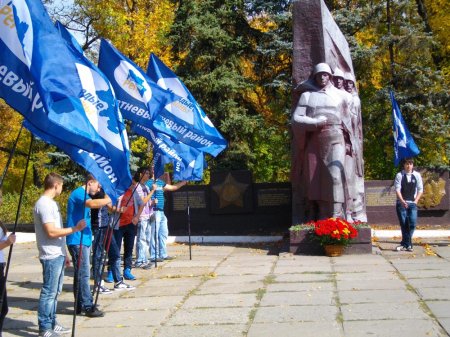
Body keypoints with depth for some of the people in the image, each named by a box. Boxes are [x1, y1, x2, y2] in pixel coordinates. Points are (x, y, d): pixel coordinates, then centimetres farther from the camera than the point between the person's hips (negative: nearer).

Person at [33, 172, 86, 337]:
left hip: (58, 255, 10)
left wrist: (64, 254, 20)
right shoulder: (44, 204, -15)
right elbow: (51, 232, -22)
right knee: (49, 293, -4)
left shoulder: (51, 203, 15)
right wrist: (75, 229, -18)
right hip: (51, 257, -10)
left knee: (55, 292, 14)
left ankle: (52, 324, 22)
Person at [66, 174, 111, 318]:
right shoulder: (79, 193, -12)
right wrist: (107, 200, -18)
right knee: (83, 273, -11)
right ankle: (88, 306, -10)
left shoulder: (84, 194, 20)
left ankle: (81, 305, 17)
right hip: (77, 240, -11)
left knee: (81, 273, 12)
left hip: (84, 240, 11)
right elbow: (92, 203, -31)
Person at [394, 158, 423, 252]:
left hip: (412, 203, 2)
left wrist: (416, 201, -4)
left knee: (412, 223, -8)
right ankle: (408, 244, 8)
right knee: (404, 224, -2)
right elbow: (397, 189, -7)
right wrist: (402, 201, -18)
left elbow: (420, 189, 7)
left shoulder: (417, 175, 3)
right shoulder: (399, 175, -3)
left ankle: (404, 244, 4)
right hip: (401, 203, -2)